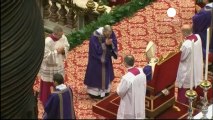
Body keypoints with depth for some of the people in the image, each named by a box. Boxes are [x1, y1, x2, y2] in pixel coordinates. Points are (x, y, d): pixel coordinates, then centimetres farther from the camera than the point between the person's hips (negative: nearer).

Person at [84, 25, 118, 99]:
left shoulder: (111, 34, -14)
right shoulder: (95, 37, -29)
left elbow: (114, 45, -7)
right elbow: (97, 50, -27)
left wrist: (111, 44, -30)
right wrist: (105, 44, -34)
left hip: (106, 59, 6)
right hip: (97, 60, -6)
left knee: (106, 74, 18)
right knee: (97, 75, 4)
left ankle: (105, 90, 35)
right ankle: (95, 92, 18)